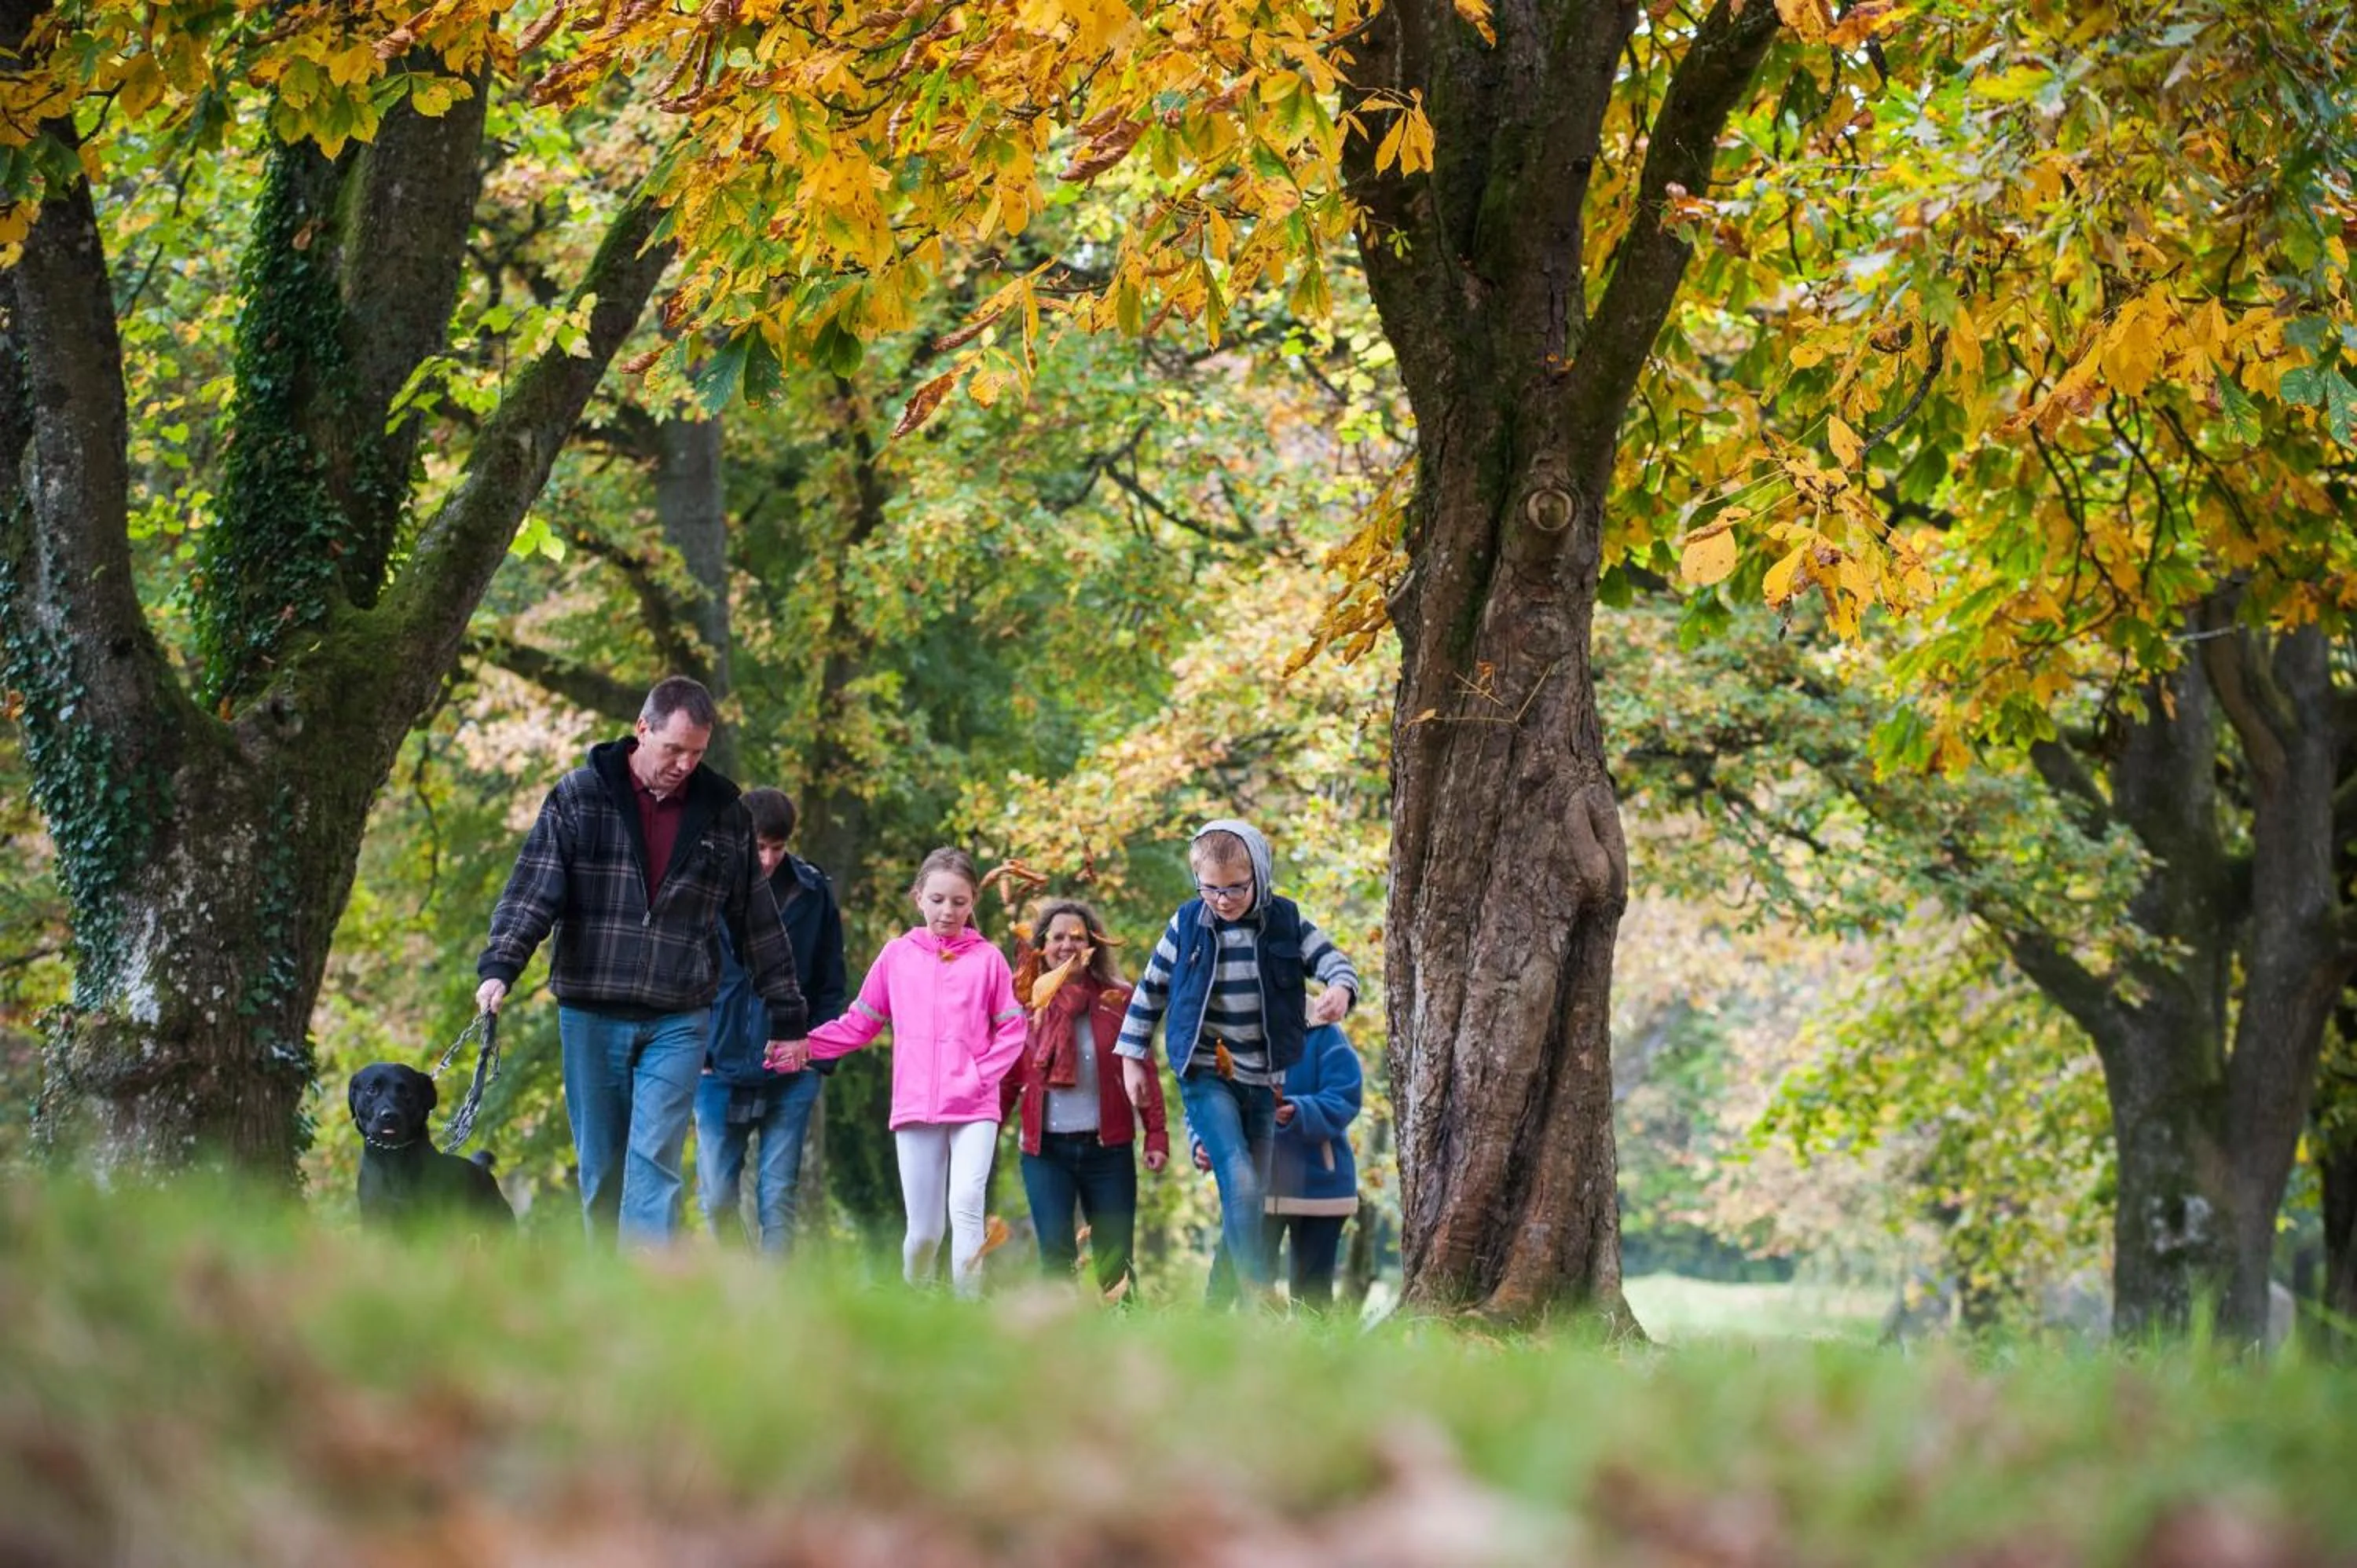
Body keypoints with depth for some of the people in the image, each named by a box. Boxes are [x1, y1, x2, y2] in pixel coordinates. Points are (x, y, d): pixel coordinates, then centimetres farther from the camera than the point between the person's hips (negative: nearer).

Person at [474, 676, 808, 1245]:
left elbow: (759, 921, 13)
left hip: (678, 1022, 0)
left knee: (654, 1162, -12)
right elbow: (533, 889, -5)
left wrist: (786, 1014, 14)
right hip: (591, 1016, 0)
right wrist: (499, 967, -20)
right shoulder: (580, 797, 2)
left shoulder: (723, 813, 7)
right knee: (600, 1169, 7)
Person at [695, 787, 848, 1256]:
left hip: (790, 1075, 0)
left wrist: (822, 1058, 0)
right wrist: (693, 1054, -1)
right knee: (717, 1197, 2)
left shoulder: (813, 892, 1)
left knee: (778, 1198, 1)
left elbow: (830, 985, 7)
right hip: (720, 1071, 0)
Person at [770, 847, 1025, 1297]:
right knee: (923, 1229, 3)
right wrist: (807, 1046, 0)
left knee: (966, 1204, -22)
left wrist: (982, 1076, -8)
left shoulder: (988, 959, 4)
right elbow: (861, 1023, 12)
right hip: (916, 1108, 2)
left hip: (974, 1109, -2)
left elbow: (1011, 1030, 6)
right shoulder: (897, 955, 9)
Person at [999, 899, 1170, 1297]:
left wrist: (1157, 1135, -5)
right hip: (1046, 1149, 0)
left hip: (1108, 1148, 0)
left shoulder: (1117, 1002, 3)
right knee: (1056, 1253, -9)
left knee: (1114, 1260, 3)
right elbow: (1006, 1080, 4)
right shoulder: (1025, 1002, 4)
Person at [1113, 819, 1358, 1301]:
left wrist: (1341, 988, -27)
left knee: (1249, 1197, 7)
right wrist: (1131, 1057, 8)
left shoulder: (1286, 922, -2)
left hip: (1264, 1080, 3)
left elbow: (1332, 959, -2)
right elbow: (1151, 989, 7)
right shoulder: (1187, 925, -3)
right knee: (1240, 1181, -22)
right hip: (1206, 1076, -3)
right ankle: (1260, 1297, -23)